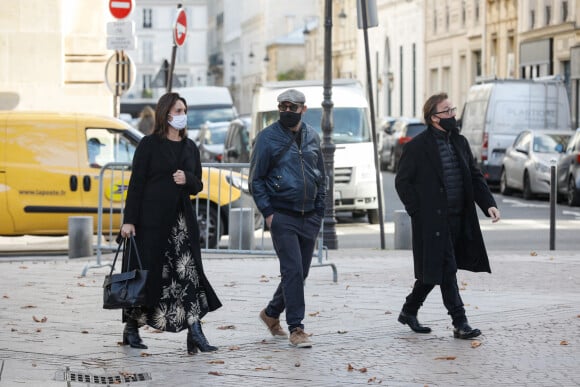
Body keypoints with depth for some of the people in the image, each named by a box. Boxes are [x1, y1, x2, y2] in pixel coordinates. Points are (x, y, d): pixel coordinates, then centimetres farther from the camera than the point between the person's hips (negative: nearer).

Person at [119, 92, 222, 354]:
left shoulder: (190, 147, 14)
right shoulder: (149, 144, -2)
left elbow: (198, 185, 17)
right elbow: (136, 184, -5)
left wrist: (187, 179, -7)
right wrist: (129, 220, -11)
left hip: (181, 219, 4)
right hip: (151, 219, -4)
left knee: (189, 272, -6)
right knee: (146, 272, 2)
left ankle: (195, 332, -10)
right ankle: (131, 328, 17)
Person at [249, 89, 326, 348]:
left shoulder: (312, 137, 11)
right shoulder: (268, 137, -4)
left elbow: (321, 176, 17)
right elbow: (256, 179, -3)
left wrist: (319, 212, 10)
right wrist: (267, 212, -11)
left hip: (309, 218, 5)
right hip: (282, 217, -5)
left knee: (300, 272, 11)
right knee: (293, 271, -11)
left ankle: (272, 313, 31)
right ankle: (296, 329, -7)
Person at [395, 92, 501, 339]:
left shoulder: (460, 142, 12)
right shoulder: (417, 147, -7)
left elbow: (475, 177, 13)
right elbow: (402, 181, -5)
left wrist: (488, 203, 0)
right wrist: (418, 211, -11)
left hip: (458, 218, 7)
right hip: (432, 221, -7)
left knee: (433, 270, 14)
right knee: (446, 270, -7)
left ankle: (409, 311, 30)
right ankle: (459, 323, -5)